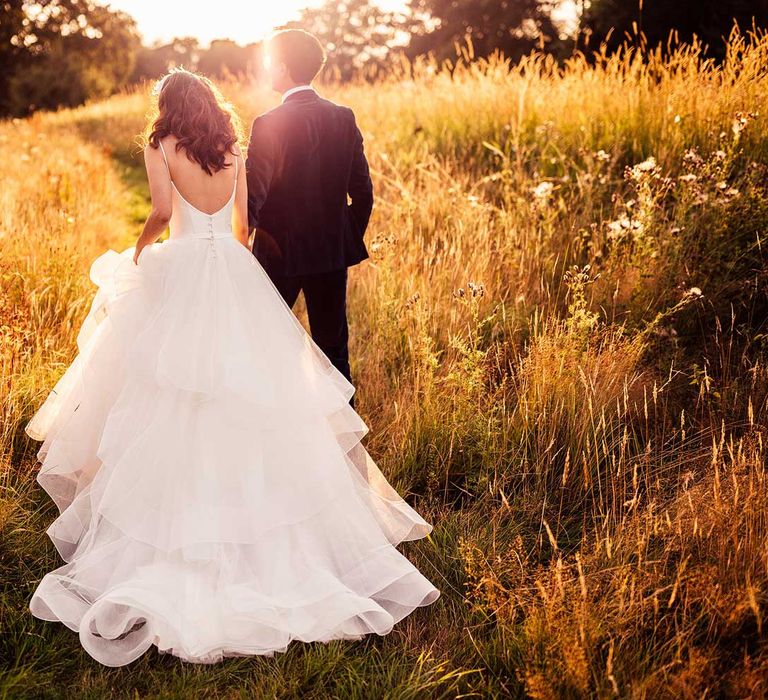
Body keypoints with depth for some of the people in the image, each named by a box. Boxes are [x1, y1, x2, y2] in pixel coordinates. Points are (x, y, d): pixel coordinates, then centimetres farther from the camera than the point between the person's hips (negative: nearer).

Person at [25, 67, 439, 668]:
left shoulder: (161, 147, -1)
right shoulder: (234, 150, 11)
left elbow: (163, 210, -15)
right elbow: (244, 224, 11)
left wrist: (141, 246, 3)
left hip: (183, 271, -4)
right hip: (237, 272, 4)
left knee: (178, 401, 1)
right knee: (250, 395, 6)